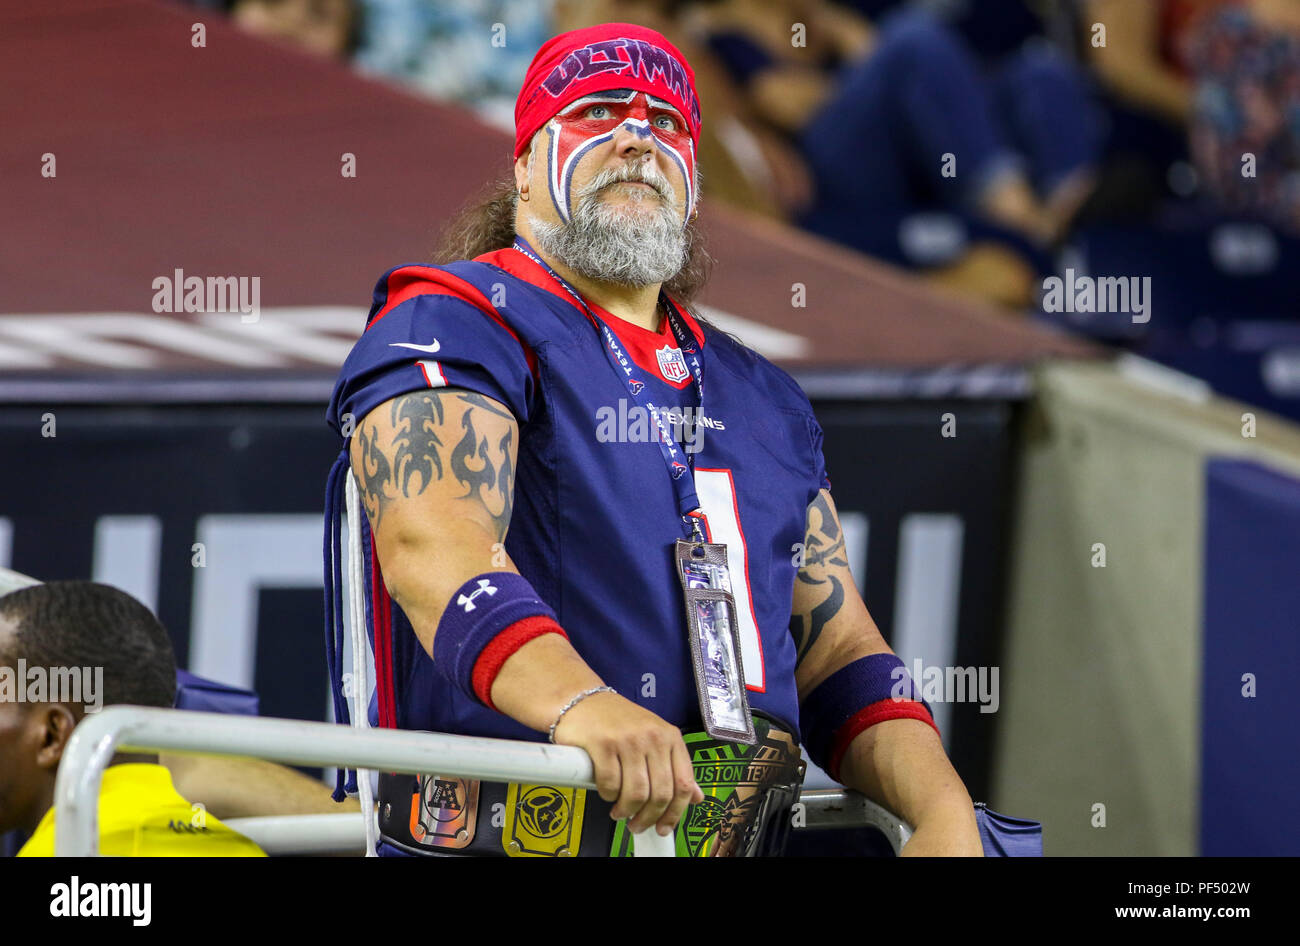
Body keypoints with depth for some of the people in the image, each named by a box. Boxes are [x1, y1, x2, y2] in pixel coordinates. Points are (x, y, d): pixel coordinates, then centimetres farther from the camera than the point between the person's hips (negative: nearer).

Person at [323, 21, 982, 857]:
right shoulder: (459, 325, 4)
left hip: (743, 837, 6)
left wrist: (945, 813, 4)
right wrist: (581, 703, -32)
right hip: (514, 844, -6)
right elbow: (435, 543, -14)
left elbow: (838, 649, 23)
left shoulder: (762, 398, 25)